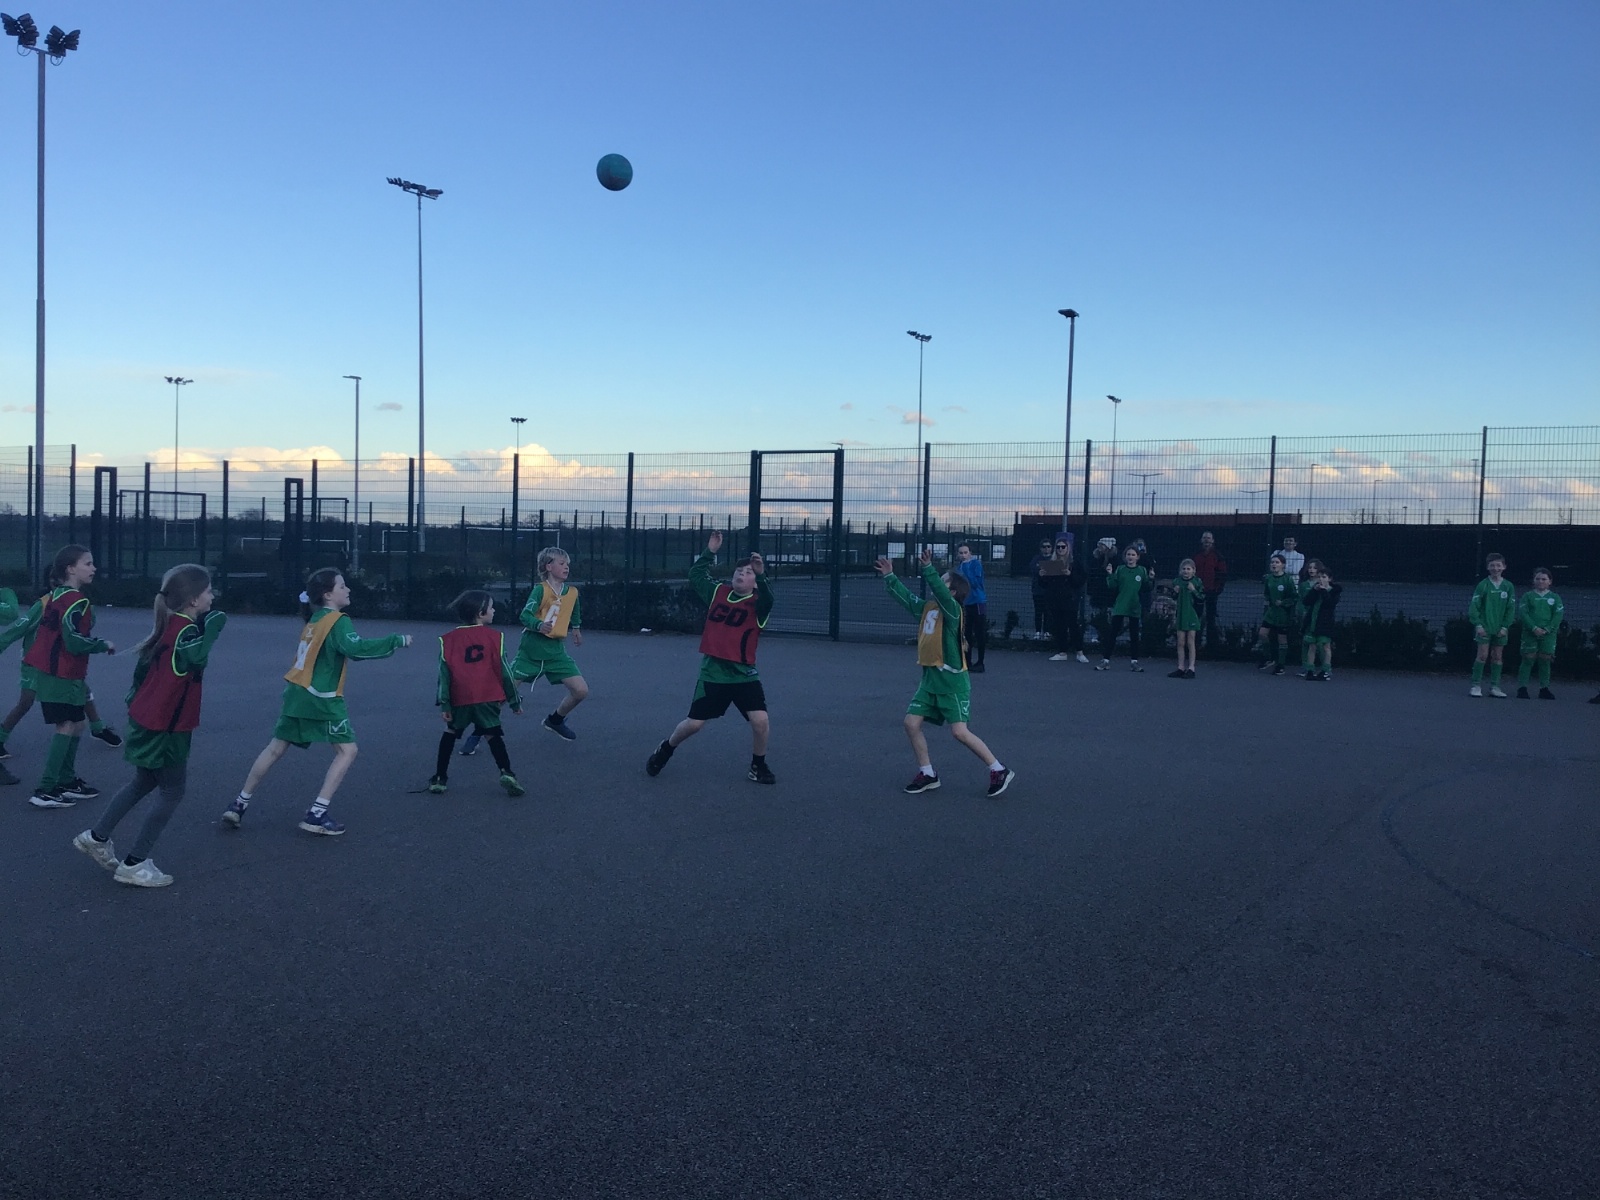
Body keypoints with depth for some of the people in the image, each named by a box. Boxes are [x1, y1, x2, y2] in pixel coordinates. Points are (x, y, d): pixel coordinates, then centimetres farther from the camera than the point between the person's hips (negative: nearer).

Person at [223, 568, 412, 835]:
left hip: (296, 693, 9)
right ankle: (316, 815, -5)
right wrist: (398, 640, -27)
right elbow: (357, 648, -30)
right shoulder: (338, 621, -13)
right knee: (347, 750, 0)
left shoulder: (314, 620, 15)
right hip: (320, 698, -9)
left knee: (275, 748, 17)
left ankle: (238, 805, 21)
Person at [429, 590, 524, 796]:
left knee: (450, 733, 20)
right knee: (493, 735, 8)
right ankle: (506, 773, -12)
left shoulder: (449, 639, 6)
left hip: (459, 699, 1)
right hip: (488, 698, -1)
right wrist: (515, 701, 10)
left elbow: (444, 674, 1)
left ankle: (439, 778, 20)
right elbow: (503, 671, 2)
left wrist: (444, 704, 2)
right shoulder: (494, 636, 1)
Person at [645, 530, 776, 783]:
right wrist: (710, 552, 2)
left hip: (744, 675, -2)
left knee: (760, 721, -14)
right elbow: (695, 575, 13)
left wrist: (761, 576, -45)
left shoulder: (757, 603, -5)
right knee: (694, 723, 4)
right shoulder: (718, 592, 6)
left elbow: (768, 600, -28)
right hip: (712, 673, 2)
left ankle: (758, 766, 12)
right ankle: (664, 752, 32)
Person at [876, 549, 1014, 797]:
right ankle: (927, 774, 16)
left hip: (952, 680, -8)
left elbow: (939, 592, -31)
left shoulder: (952, 609, -13)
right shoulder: (926, 607, 8)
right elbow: (906, 597, 18)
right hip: (930, 678, 8)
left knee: (959, 731, -11)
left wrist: (927, 568, -38)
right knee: (911, 723, 2)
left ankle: (999, 771, 3)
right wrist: (889, 577, 12)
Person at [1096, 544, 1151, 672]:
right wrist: (1110, 574, -15)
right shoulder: (1120, 569, 1)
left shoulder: (1142, 571, 2)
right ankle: (1105, 660, 2)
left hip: (1135, 608, 1)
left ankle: (1134, 661, 16)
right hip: (1119, 607, -1)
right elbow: (1113, 587, -3)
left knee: (1134, 635, 8)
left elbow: (1145, 589, 5)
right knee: (1113, 633, -1)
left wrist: (1150, 579, -10)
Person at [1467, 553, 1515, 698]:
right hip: (1484, 627, -3)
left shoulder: (1508, 586, 3)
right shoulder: (1483, 585, -4)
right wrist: (1478, 624, -13)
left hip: (1500, 628, 3)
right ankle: (1476, 685, -2)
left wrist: (1505, 626, -4)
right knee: (1483, 655, -7)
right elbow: (1474, 606, -6)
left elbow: (1511, 609, 4)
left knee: (1498, 656, 6)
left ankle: (1494, 687, 12)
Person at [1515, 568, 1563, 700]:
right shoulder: (1527, 596, 4)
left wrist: (1547, 629, -12)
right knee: (1528, 659, -4)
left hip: (1548, 634, 1)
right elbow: (1523, 613, -4)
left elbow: (1558, 615, 0)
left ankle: (1544, 688, 10)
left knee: (1545, 660, 3)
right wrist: (1534, 628, -16)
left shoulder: (1555, 598, 7)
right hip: (1530, 633, -1)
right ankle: (1522, 688, -1)